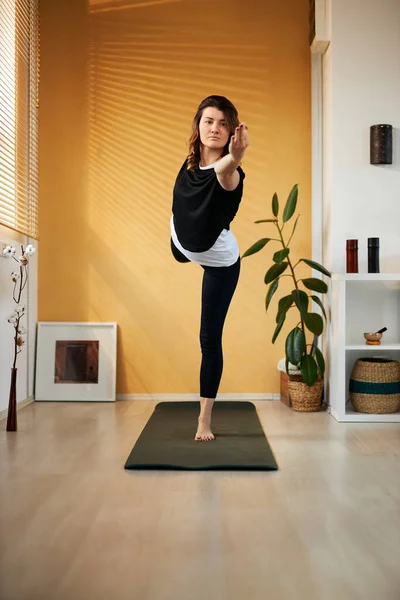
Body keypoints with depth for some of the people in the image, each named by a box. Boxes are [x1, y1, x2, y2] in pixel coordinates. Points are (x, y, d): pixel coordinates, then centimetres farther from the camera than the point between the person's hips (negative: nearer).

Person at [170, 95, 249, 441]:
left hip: (221, 263, -5)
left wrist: (234, 159, -78)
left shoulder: (229, 172, -33)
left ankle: (205, 419, 8)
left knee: (210, 338, -3)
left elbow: (227, 176, -59)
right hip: (183, 245, 6)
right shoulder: (190, 163, -16)